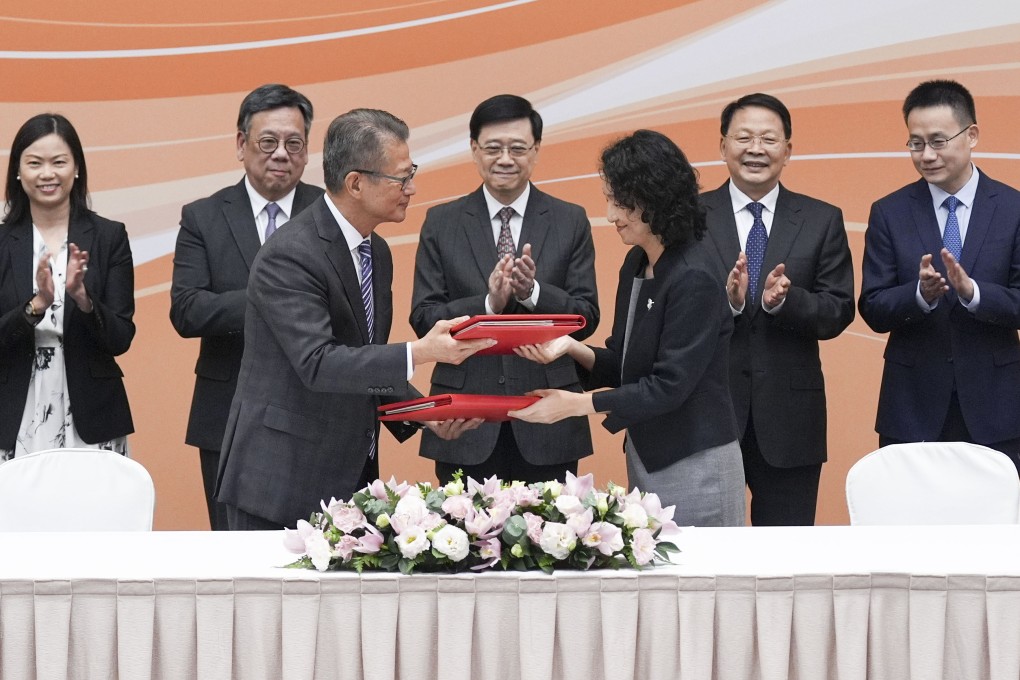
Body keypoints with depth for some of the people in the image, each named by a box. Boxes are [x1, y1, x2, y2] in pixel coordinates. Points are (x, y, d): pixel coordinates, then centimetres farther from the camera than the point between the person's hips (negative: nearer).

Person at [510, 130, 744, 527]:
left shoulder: (695, 282, -19)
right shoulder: (636, 264, 8)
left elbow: (669, 386, -21)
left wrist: (577, 404, -19)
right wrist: (573, 349, -7)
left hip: (693, 466, -8)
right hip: (645, 458, 8)